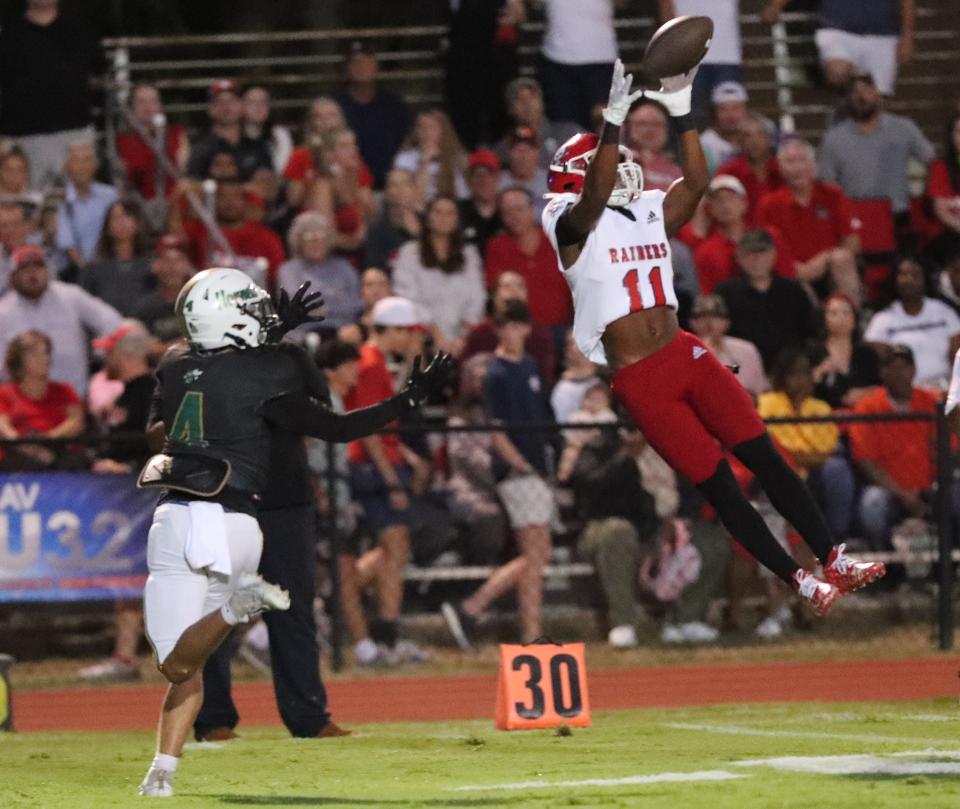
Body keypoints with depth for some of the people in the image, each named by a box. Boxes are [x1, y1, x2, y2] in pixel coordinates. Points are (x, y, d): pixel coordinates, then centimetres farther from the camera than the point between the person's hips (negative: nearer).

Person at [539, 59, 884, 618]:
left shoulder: (650, 212, 14)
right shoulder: (572, 224, -5)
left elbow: (697, 182, 0)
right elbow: (596, 195, -25)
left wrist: (682, 112, -8)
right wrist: (614, 120, -33)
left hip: (686, 355, 6)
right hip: (638, 379, -6)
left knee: (765, 456, -1)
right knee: (719, 484, -4)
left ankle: (834, 560, 1)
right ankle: (802, 584, 1)